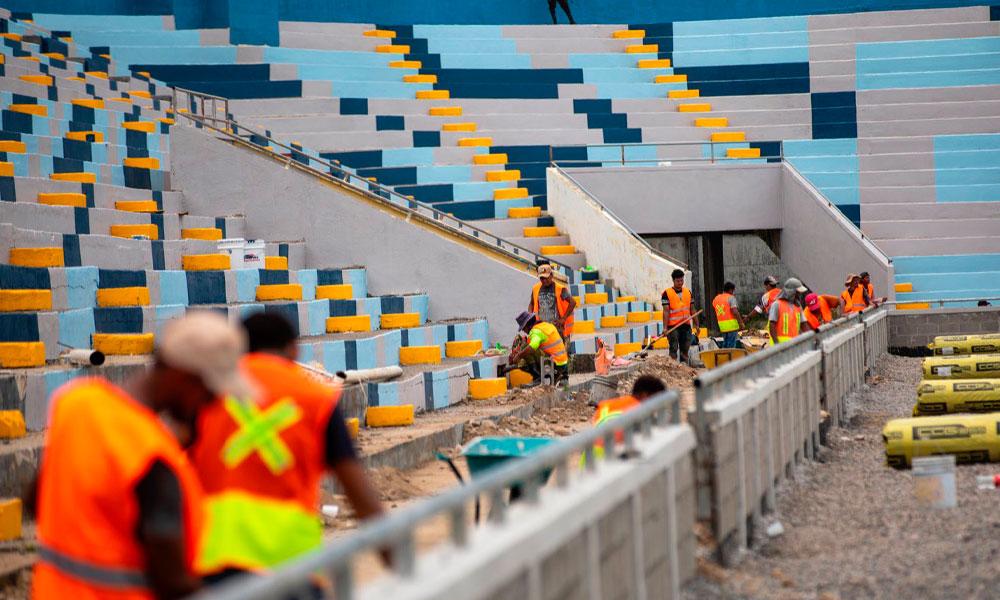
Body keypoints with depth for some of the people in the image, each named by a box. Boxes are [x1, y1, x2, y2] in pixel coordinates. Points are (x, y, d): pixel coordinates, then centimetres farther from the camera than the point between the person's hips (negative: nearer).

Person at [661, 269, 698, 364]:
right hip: (673, 326, -5)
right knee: (673, 349, -6)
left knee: (685, 349, 7)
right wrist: (665, 327, -16)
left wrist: (696, 324, 11)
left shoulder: (688, 292, 13)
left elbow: (692, 310, 16)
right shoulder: (667, 293, -3)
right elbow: (666, 311, -9)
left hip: (686, 325, 5)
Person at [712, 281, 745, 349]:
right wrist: (741, 323, -12)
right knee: (731, 345, -3)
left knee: (725, 344, 15)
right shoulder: (731, 298, -9)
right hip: (732, 325, -7)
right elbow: (735, 312, -17)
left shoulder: (716, 299, 13)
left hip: (722, 326, 7)